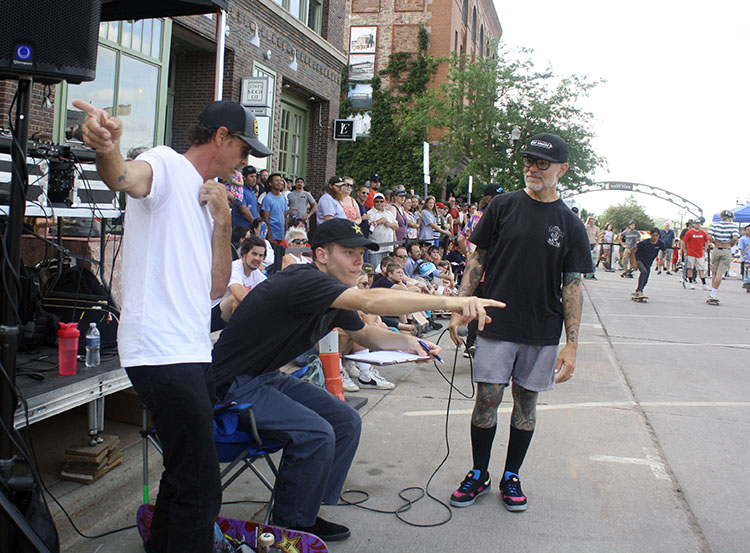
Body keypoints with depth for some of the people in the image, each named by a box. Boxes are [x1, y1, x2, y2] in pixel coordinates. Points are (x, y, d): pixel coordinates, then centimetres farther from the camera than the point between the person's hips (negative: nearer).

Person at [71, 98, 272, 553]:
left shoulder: (205, 197, 22)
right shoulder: (166, 165, -4)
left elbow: (214, 288, 13)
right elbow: (128, 178, -30)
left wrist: (222, 219, 3)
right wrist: (107, 152, -53)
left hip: (194, 353, 10)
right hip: (163, 355, -10)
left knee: (186, 475, 22)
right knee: (201, 488, -7)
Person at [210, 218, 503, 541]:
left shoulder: (333, 295, 5)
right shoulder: (304, 280, -26)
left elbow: (364, 335, 19)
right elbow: (371, 301, -40)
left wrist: (408, 343, 0)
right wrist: (446, 302, -43)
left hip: (267, 377, 10)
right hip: (233, 384, -10)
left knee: (346, 422, 4)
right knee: (316, 434, -24)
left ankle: (306, 514, 14)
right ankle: (291, 528, -4)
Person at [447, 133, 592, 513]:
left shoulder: (570, 223, 1)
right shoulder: (503, 206, 0)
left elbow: (572, 285, 1)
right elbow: (477, 260, 4)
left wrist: (571, 344, -4)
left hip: (542, 331, 1)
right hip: (496, 324, -1)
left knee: (526, 402, 10)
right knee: (487, 399, 1)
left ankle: (511, 477, 27)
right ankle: (479, 475, 21)